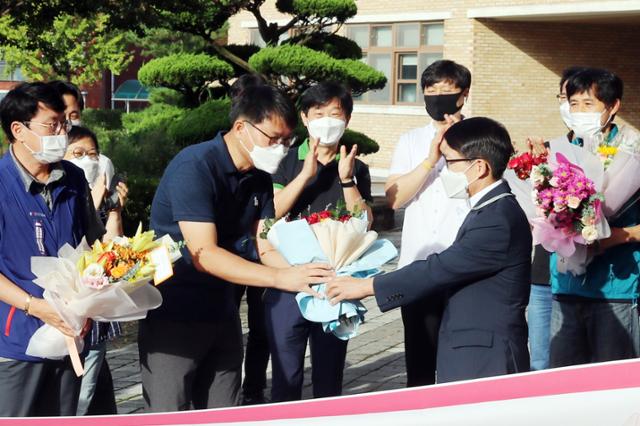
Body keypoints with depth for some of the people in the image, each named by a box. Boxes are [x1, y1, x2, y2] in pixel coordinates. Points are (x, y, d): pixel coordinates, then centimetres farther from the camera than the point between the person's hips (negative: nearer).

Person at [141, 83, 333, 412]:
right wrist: (282, 279, -30)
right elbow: (204, 254, -26)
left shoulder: (260, 177, 4)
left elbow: (265, 247, 2)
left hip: (222, 314, 7)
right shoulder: (194, 167, -20)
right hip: (173, 316, -7)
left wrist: (302, 273, -18)